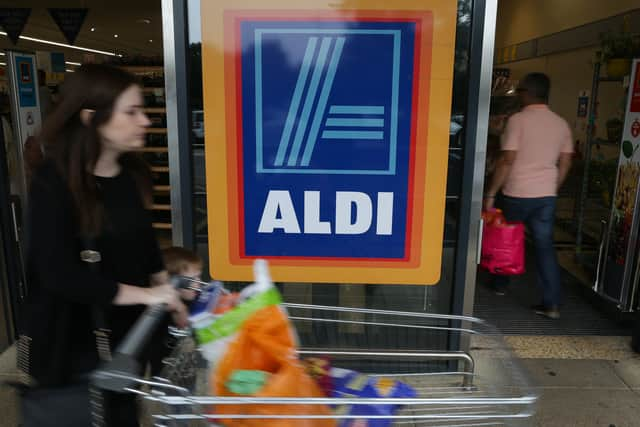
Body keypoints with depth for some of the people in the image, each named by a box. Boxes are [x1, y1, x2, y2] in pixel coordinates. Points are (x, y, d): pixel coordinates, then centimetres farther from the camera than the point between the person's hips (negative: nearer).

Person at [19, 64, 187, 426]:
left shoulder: (133, 173, 0)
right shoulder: (54, 183, -18)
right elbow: (59, 274, -23)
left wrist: (166, 293, -2)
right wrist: (143, 294, -23)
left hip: (126, 334, 6)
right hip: (73, 344, -6)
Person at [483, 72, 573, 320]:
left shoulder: (518, 120, -11)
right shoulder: (561, 124, 7)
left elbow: (507, 160, -16)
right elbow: (565, 163, 10)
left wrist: (490, 193, -12)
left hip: (516, 194, -4)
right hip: (546, 196, 4)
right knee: (545, 246, 6)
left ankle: (501, 283, 34)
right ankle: (552, 304, 3)